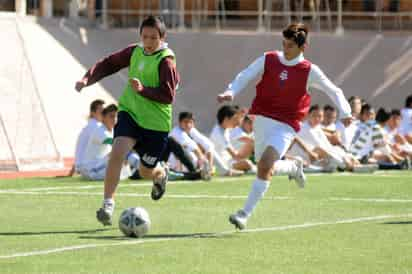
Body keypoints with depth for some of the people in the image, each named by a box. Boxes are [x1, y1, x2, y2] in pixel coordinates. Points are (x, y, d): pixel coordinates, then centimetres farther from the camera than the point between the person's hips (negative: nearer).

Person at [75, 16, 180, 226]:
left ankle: (161, 174, 50)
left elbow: (168, 95, -22)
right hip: (130, 113, 3)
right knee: (117, 152, -23)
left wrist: (143, 90, -32)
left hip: (156, 122, -3)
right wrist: (87, 79, -3)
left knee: (146, 171, 11)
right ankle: (108, 204, -18)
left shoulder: (166, 61, -16)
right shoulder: (135, 51, 1)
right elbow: (109, 64, 10)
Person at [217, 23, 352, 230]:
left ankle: (245, 214, -16)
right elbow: (244, 77, 3)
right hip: (262, 120, 4)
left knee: (265, 165, -21)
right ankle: (294, 167, 47)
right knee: (267, 169, 13)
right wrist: (230, 92, -15)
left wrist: (345, 112, -8)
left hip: (286, 126, -4)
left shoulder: (309, 71, -3)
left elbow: (333, 90, 5)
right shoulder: (268, 60, 2)